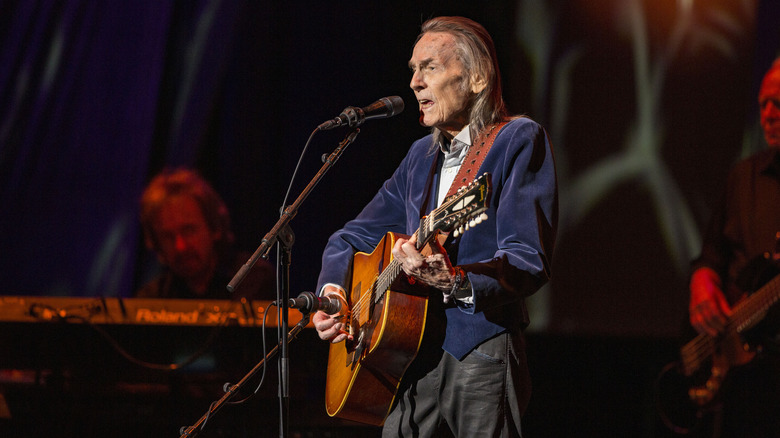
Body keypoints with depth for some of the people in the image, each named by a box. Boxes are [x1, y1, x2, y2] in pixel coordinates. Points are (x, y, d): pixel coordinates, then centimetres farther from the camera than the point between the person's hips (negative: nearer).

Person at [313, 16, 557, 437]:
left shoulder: (519, 141, -4)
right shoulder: (422, 155, 19)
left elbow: (529, 262, -15)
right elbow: (352, 237, 26)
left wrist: (455, 281, -31)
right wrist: (332, 290, 5)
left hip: (481, 352, -6)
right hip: (416, 360, 6)